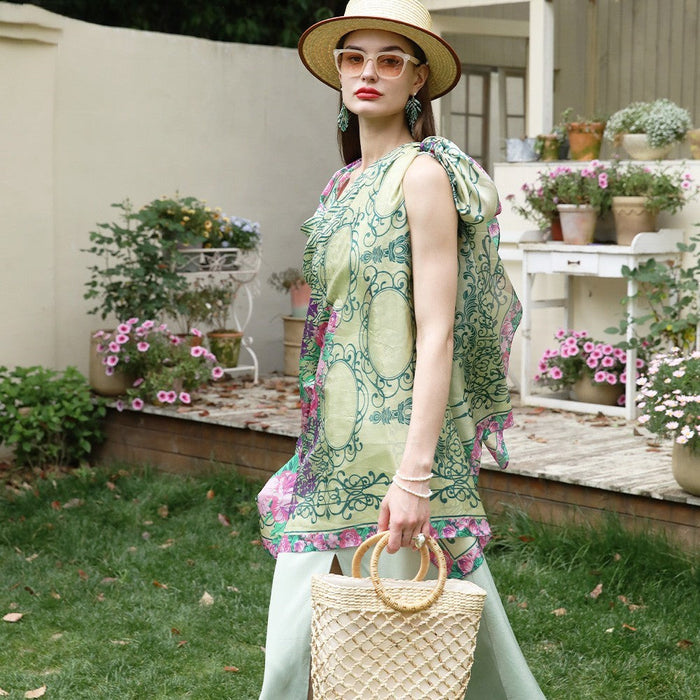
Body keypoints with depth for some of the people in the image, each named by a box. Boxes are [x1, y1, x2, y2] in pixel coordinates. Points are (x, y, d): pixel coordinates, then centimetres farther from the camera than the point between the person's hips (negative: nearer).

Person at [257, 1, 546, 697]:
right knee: (301, 637, 9)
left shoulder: (423, 174, -10)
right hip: (337, 442, 8)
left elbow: (436, 335, -16)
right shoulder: (349, 181, 13)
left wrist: (415, 475, -22)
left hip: (399, 434, -8)